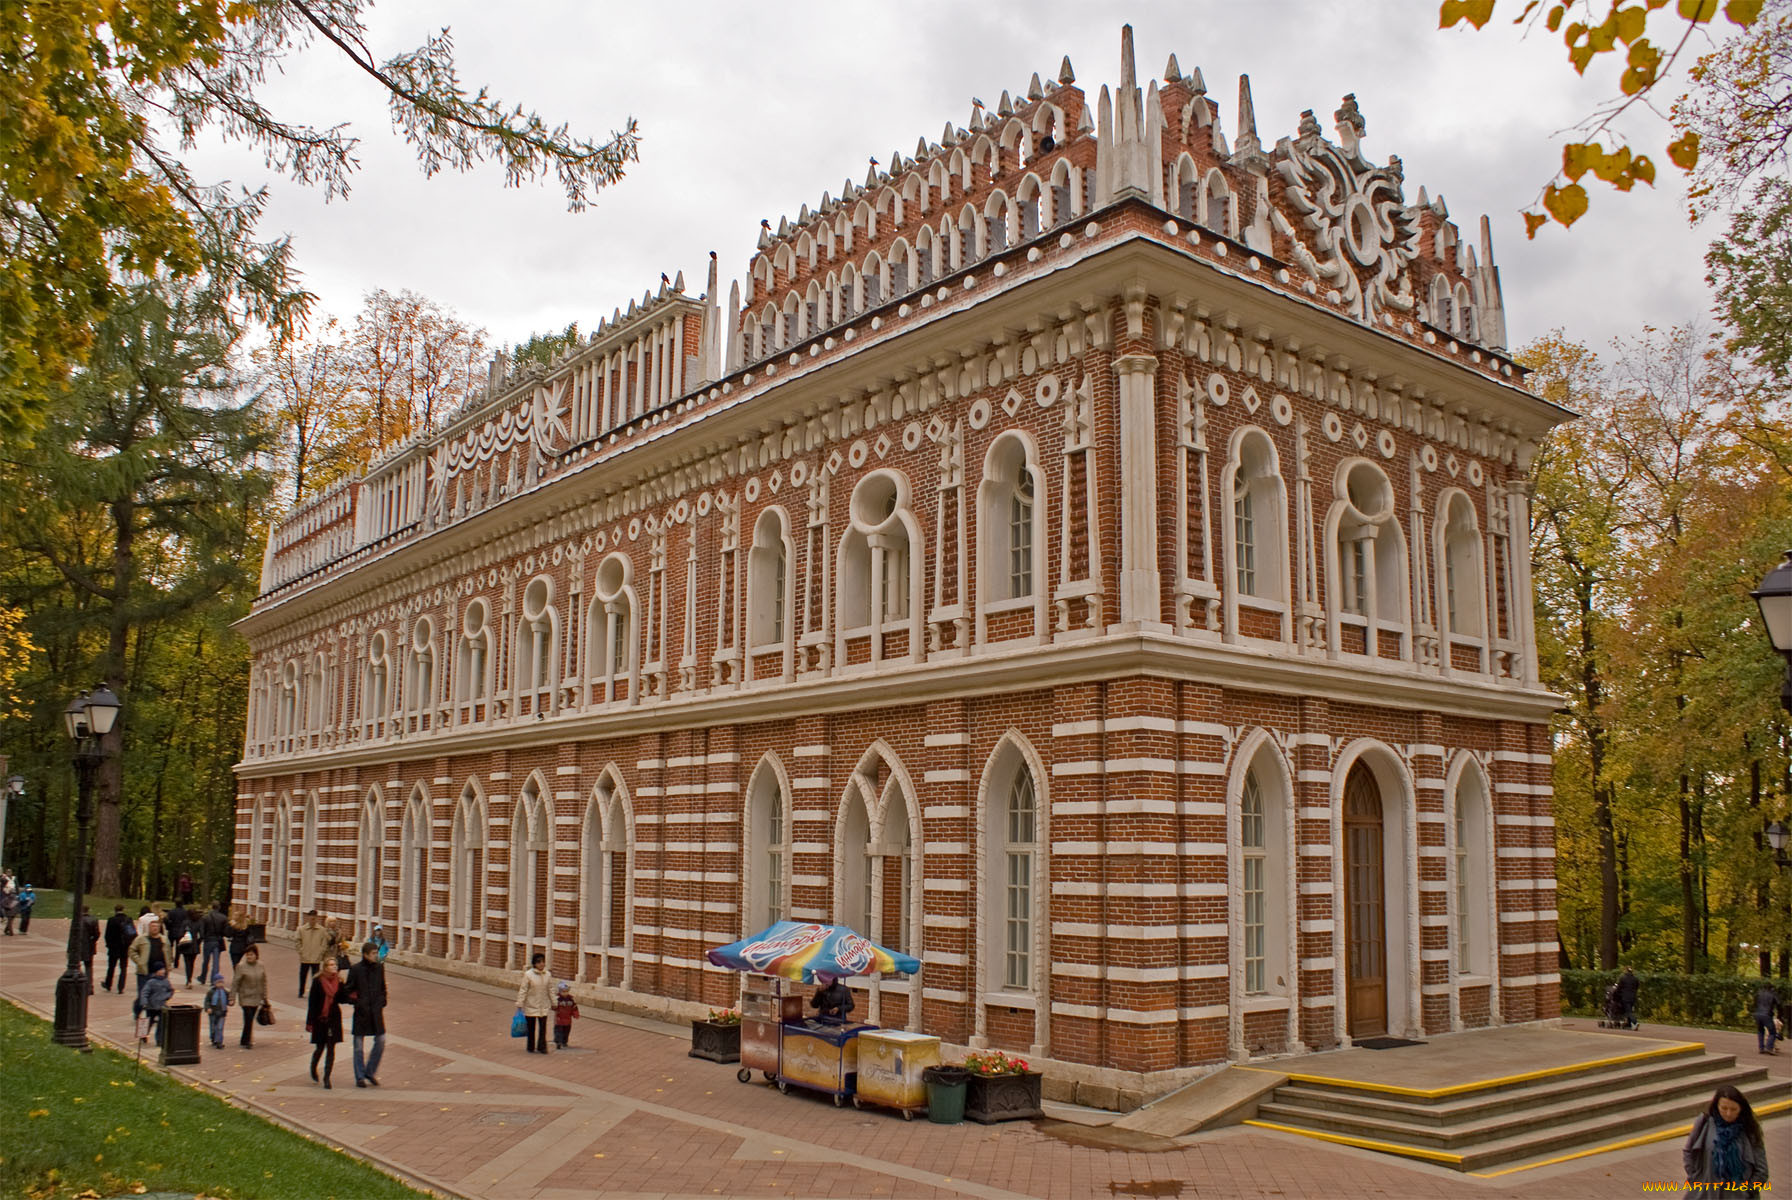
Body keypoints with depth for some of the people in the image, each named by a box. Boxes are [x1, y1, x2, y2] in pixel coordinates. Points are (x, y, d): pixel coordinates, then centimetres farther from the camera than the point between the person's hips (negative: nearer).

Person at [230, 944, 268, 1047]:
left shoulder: (261, 966, 3)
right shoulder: (241, 967, -9)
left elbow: (264, 982, 11)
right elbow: (235, 983, -7)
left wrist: (265, 997, 12)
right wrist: (232, 998, -9)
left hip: (257, 998, 4)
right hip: (245, 998, -4)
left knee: (251, 1019, 10)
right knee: (248, 1018, -11)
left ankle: (245, 1040, 25)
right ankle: (246, 1040, -1)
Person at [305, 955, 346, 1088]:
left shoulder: (339, 981, 2)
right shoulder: (318, 981, -9)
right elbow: (312, 1002, -7)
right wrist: (309, 1022, -8)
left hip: (334, 1018, 2)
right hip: (320, 1018, -2)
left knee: (331, 1048, -1)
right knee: (320, 1047, 8)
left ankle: (327, 1078, 5)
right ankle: (313, 1069, 39)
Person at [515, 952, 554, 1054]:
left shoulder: (548, 975, 0)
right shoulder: (528, 975, -12)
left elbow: (550, 990, 9)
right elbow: (523, 990, -10)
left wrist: (553, 1004, 13)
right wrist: (519, 1004, -11)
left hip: (544, 1007, 3)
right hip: (531, 1006, -3)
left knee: (543, 1028, 3)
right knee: (531, 1028, 9)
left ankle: (542, 1047, 14)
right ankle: (531, 1048, 22)